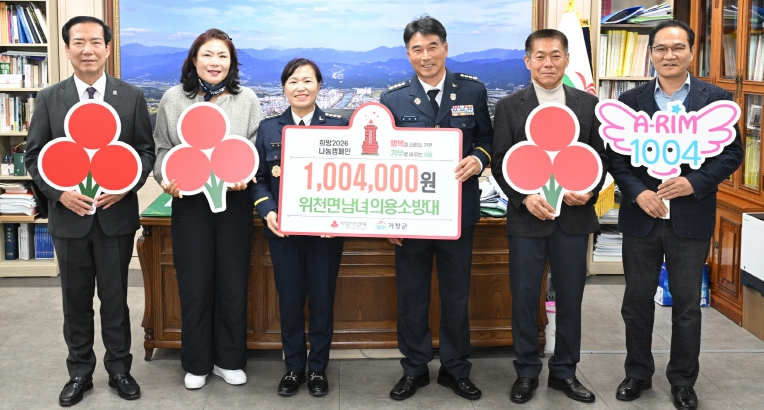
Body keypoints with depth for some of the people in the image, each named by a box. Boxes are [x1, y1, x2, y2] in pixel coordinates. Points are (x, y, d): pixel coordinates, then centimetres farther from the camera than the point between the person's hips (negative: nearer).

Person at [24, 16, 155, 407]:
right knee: (76, 300, 12)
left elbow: (146, 150, 2)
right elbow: (35, 155, 4)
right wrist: (59, 192, -11)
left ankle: (119, 368, 26)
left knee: (115, 298, 9)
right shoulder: (49, 98, 2)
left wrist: (126, 186, -13)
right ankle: (80, 371, 27)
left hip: (117, 215, -1)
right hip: (69, 216, 1)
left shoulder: (131, 96, 0)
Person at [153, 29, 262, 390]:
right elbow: (162, 147, 7)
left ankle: (229, 360, 24)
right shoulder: (173, 99, 3)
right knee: (194, 285, 6)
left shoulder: (247, 100, 2)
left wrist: (245, 176, -16)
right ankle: (196, 363, 22)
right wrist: (165, 178, -11)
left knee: (233, 283, 8)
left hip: (234, 202, 0)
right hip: (189, 202, 0)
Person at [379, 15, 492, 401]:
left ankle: (455, 369, 28)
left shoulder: (473, 91, 0)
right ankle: (414, 369, 27)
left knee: (456, 296, 12)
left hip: (459, 210, 1)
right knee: (411, 296, 10)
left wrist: (479, 158, -16)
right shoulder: (393, 98, -2)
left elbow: (487, 138, 8)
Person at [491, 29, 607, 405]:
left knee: (570, 298, 10)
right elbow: (499, 164, -1)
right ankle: (526, 372, 22)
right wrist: (524, 199, -14)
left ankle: (564, 371, 26)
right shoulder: (509, 107, 0)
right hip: (527, 218, -1)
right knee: (524, 298, 6)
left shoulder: (587, 104, 5)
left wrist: (590, 192, -9)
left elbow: (600, 157, 8)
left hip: (574, 216, 2)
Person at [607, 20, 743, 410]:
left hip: (691, 220, -1)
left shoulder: (716, 99, 0)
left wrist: (695, 182, -16)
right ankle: (638, 373, 27)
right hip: (641, 217, 1)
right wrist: (637, 192, -14)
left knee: (687, 304, 8)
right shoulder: (630, 100, 3)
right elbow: (615, 155, 1)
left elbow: (732, 152, -1)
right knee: (637, 300, 11)